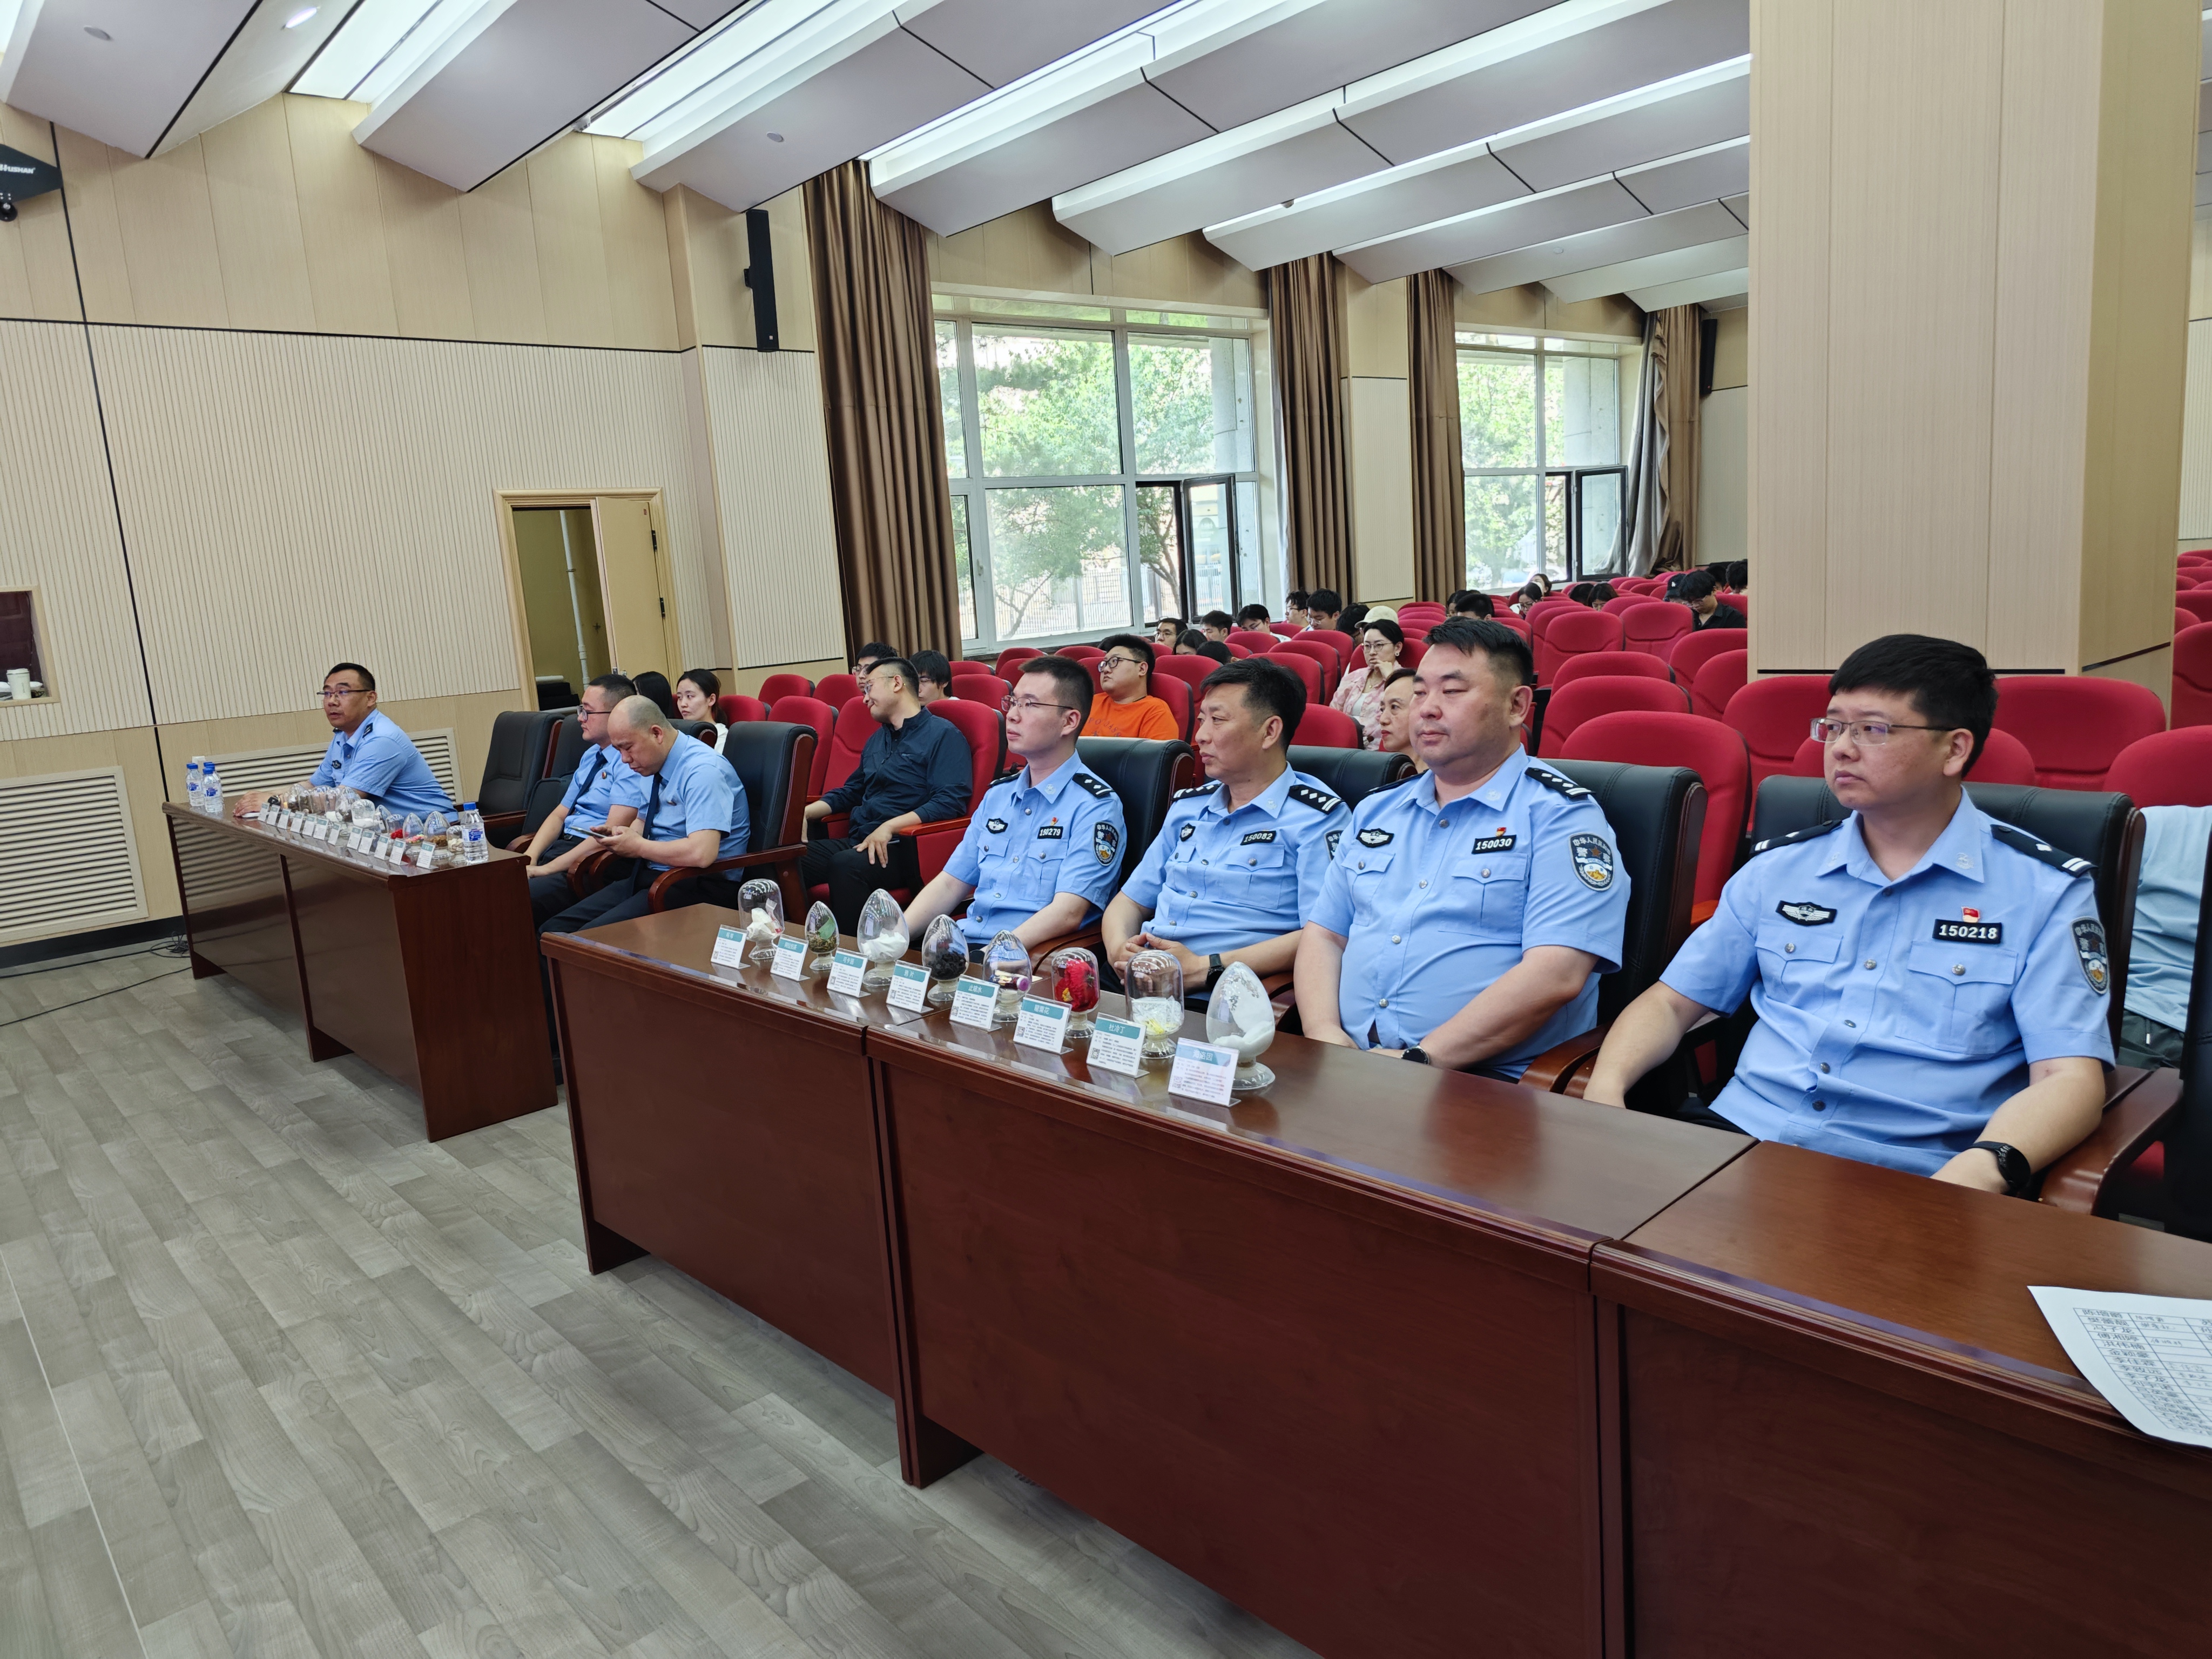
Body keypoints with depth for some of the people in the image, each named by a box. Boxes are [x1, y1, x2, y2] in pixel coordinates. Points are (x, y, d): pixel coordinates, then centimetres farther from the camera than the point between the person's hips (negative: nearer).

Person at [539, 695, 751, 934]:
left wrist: (638, 847, -16)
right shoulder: (654, 766, 9)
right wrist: (624, 834, 4)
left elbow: (701, 853, -30)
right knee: (552, 930, -2)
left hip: (695, 887, -9)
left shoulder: (702, 770, -19)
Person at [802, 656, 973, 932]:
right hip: (858, 841, 8)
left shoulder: (943, 735, -3)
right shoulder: (878, 739, 24)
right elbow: (850, 792, 33)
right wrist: (804, 813, 15)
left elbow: (950, 802, -15)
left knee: (845, 865, -36)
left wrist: (889, 827, -22)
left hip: (902, 847, -7)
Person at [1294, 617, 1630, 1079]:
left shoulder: (1561, 816, -3)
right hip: (1350, 1064, 5)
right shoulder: (1376, 810, 19)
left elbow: (1555, 976, -15)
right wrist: (1325, 1033, -3)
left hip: (1484, 1078, -5)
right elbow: (1324, 934, 17)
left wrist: (1421, 1060, -19)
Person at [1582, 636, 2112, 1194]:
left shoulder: (2047, 891, 4)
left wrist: (1981, 1169, -26)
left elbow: (2070, 1077, -5)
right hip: (1741, 1133, 2)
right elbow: (1673, 1000, 17)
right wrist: (1605, 1086, -3)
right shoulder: (1779, 867, 16)